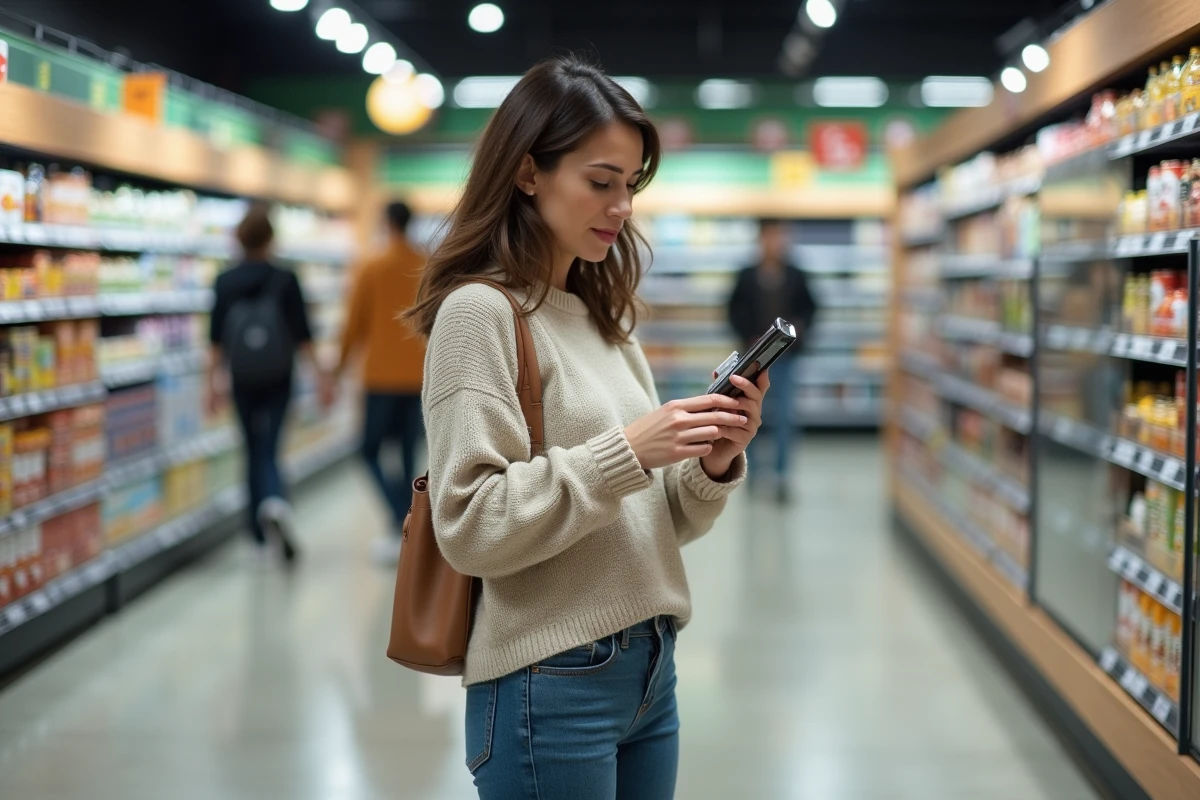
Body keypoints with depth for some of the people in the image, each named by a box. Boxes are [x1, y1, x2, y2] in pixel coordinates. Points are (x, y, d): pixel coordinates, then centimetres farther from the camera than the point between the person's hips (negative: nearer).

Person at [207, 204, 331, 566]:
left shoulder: (225, 282, -3)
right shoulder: (285, 280, -7)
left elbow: (216, 337, -4)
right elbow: (302, 334, -8)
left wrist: (214, 380, 0)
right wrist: (319, 373, -5)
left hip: (243, 380, 2)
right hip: (278, 378, -2)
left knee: (253, 450, 13)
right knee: (268, 449, -2)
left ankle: (262, 534, 17)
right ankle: (275, 503, -33)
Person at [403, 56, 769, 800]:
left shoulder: (605, 316, 11)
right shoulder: (480, 312, -11)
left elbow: (654, 521, 12)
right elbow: (472, 526, -18)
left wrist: (714, 466, -6)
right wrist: (624, 452, -22)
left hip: (649, 668, 7)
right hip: (550, 684, -7)